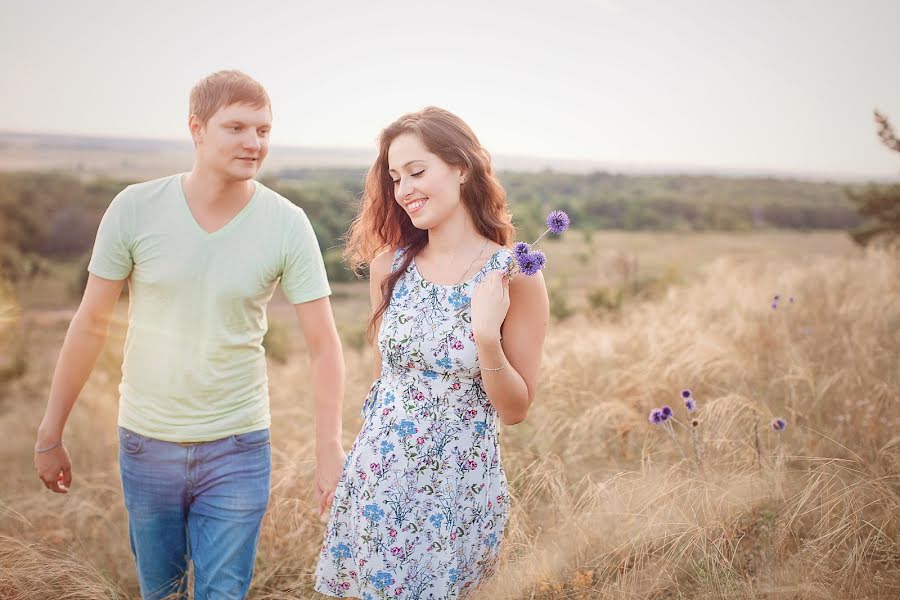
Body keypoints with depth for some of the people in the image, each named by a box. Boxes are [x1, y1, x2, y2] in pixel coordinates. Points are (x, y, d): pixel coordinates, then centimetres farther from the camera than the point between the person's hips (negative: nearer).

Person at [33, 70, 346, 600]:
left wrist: (331, 451, -17)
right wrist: (51, 434, 2)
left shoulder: (288, 225, -12)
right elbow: (91, 324, -2)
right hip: (146, 441, 2)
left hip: (237, 447, -1)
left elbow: (324, 343, -11)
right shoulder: (135, 209, -11)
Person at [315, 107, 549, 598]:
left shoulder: (515, 276, -13)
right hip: (376, 477, 4)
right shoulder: (389, 264, -2)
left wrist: (487, 336, -22)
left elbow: (516, 410, -9)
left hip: (458, 489, -3)